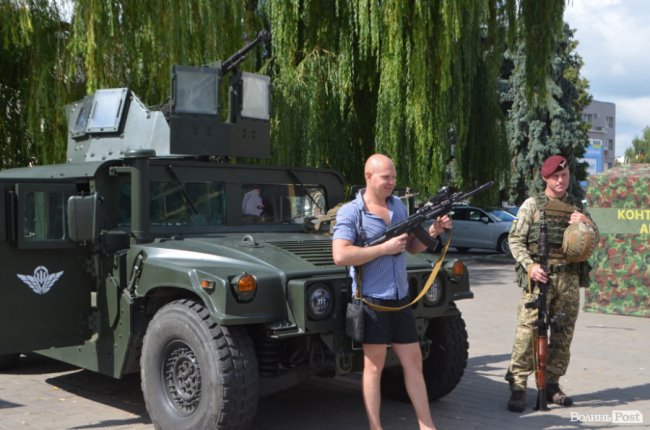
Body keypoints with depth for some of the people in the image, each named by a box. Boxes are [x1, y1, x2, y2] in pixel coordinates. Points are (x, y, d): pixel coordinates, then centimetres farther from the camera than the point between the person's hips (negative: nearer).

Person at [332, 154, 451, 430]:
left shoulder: (398, 206, 11)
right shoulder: (350, 213, -9)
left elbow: (412, 247, 19)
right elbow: (340, 256, -22)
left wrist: (433, 232, 0)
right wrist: (385, 248, -19)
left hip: (400, 298, 6)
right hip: (371, 299, -6)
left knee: (413, 362, 11)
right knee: (374, 366, 2)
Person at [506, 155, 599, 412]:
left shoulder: (577, 207, 14)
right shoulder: (532, 204, 2)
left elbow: (594, 241, 17)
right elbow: (515, 239, -2)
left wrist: (587, 222, -4)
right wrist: (530, 266, -16)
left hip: (570, 278, 5)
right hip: (539, 277, -4)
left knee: (563, 333, 8)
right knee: (528, 331, -10)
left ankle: (552, 384, 19)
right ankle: (517, 386, -6)